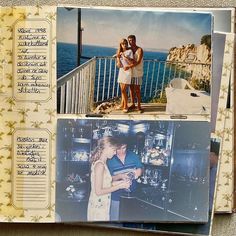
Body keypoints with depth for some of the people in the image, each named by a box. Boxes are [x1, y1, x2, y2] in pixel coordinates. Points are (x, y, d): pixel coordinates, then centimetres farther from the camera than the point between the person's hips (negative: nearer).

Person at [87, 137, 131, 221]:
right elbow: (98, 191, -20)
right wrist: (119, 186, -16)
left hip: (102, 205, 9)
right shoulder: (100, 165, -18)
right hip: (98, 206, -9)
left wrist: (119, 182, 5)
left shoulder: (102, 163, 9)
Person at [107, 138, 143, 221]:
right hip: (117, 195, -2)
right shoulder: (110, 160, -9)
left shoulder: (133, 156, -3)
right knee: (115, 218, 8)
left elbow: (141, 168, 4)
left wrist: (138, 171, -20)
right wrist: (120, 176, -27)